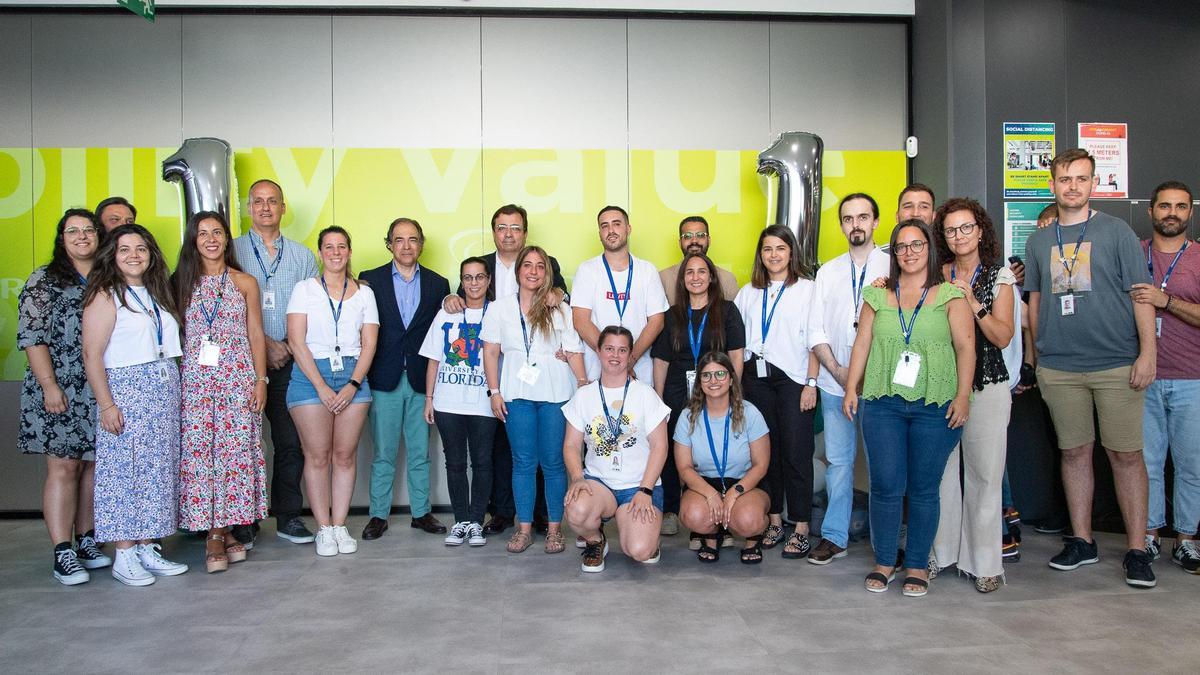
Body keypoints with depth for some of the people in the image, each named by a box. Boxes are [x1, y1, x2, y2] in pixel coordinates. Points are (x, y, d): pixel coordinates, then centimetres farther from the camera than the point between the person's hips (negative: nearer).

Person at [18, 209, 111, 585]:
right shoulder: (44, 281, 1)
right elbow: (31, 337, -6)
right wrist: (49, 385, -14)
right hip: (59, 393, -4)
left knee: (94, 466, 8)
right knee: (63, 467, -5)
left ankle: (86, 541, 19)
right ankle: (62, 554, -1)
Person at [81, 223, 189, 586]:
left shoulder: (157, 292, 14)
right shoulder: (105, 296, -6)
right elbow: (92, 355, -11)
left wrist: (174, 390, 7)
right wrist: (106, 405, -16)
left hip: (165, 390, 7)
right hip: (126, 390, -7)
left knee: (157, 470, 8)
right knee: (124, 470, -4)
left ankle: (148, 549, 16)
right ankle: (124, 556, 4)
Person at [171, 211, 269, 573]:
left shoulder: (245, 282, 7)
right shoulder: (182, 282, 9)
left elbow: (256, 335, 6)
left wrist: (260, 380, 0)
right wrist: (174, 382, 0)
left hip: (238, 378, 0)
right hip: (195, 379, 0)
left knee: (235, 451, -2)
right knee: (198, 452, -4)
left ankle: (225, 530, 9)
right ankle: (215, 537, 2)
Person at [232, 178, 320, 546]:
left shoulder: (302, 256, 13)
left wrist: (291, 347, -4)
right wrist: (266, 344, -10)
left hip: (290, 364, 2)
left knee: (292, 441, 2)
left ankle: (288, 517, 13)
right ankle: (242, 521, 11)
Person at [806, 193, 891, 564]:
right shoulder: (828, 272, 13)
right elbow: (816, 330, 9)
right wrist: (839, 371, -4)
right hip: (835, 384, 3)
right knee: (838, 460, 7)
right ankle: (834, 536, 16)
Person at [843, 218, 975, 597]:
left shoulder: (950, 295, 4)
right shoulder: (877, 296, 11)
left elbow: (965, 345, 0)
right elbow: (862, 343, 11)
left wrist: (963, 396, -8)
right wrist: (851, 388, 5)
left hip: (935, 406, -1)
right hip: (883, 404, 2)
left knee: (924, 489, 4)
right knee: (886, 486, 1)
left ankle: (918, 566, 18)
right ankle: (884, 562, 16)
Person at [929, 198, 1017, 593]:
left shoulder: (1000, 276, 3)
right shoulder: (937, 275, 9)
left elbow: (1004, 337, -6)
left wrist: (972, 302, -15)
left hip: (986, 387, -2)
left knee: (984, 472, 0)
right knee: (941, 470, 3)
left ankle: (984, 562, 9)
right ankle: (940, 552, 15)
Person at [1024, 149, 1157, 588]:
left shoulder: (1116, 232, 1)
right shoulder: (1038, 241, 11)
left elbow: (1140, 293, -3)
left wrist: (1147, 352, -11)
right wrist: (1039, 356, 12)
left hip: (1117, 365, -3)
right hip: (1059, 367, 3)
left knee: (1126, 455, 0)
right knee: (1075, 452, 10)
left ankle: (1137, 550, 10)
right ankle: (1081, 541, 21)